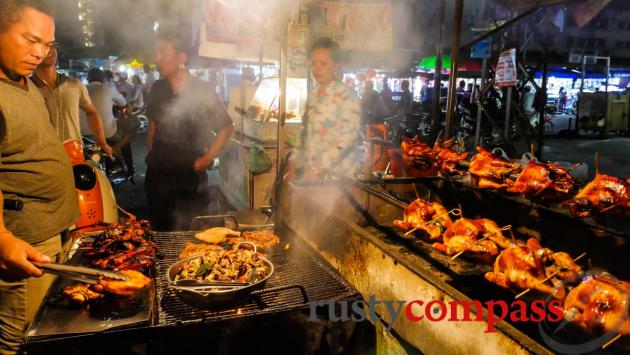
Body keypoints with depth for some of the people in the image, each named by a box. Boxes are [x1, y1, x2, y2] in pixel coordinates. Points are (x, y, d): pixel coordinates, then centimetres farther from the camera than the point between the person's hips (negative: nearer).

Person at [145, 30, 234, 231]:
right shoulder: (158, 89, 3)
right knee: (161, 230, 15)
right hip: (158, 174, 4)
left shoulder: (202, 90, -10)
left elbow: (226, 127, -2)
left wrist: (208, 158, -7)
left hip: (191, 175, -4)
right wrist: (151, 152, 11)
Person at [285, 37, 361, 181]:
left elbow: (349, 138, -16)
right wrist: (293, 164, 4)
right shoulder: (312, 97, 13)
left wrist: (319, 168, -20)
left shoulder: (347, 97, -8)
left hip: (338, 175, -6)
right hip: (310, 174, 6)